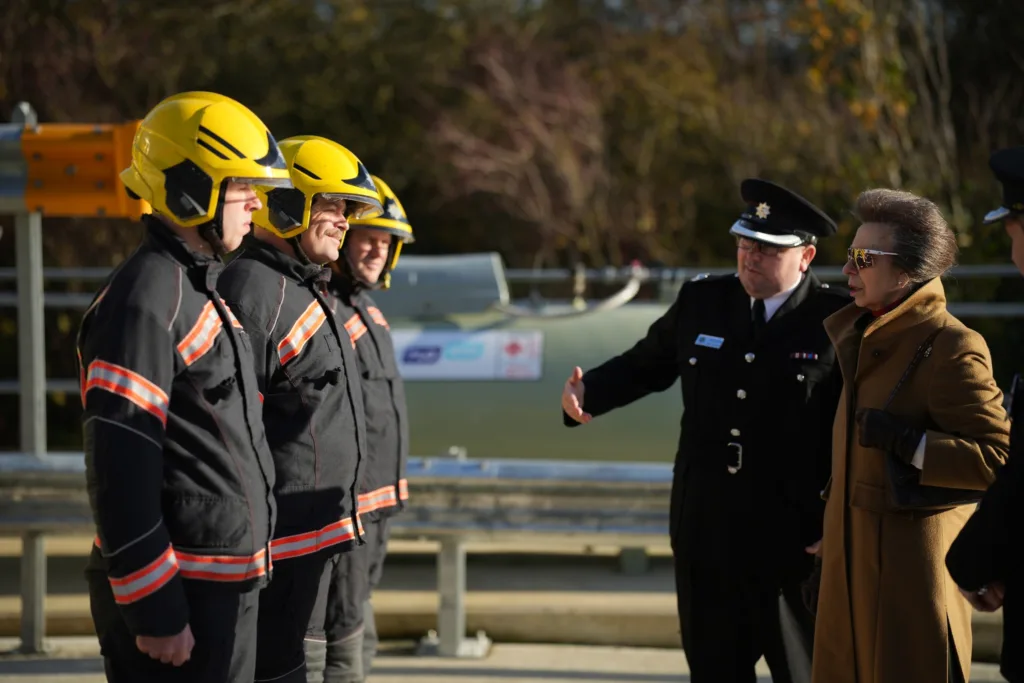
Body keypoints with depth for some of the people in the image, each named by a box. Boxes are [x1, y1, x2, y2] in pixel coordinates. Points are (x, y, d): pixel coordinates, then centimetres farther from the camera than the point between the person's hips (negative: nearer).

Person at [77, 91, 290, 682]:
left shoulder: (200, 291, 17)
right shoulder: (146, 298, -16)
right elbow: (119, 473, -21)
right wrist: (154, 611, -22)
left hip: (227, 586, 10)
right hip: (180, 595, -10)